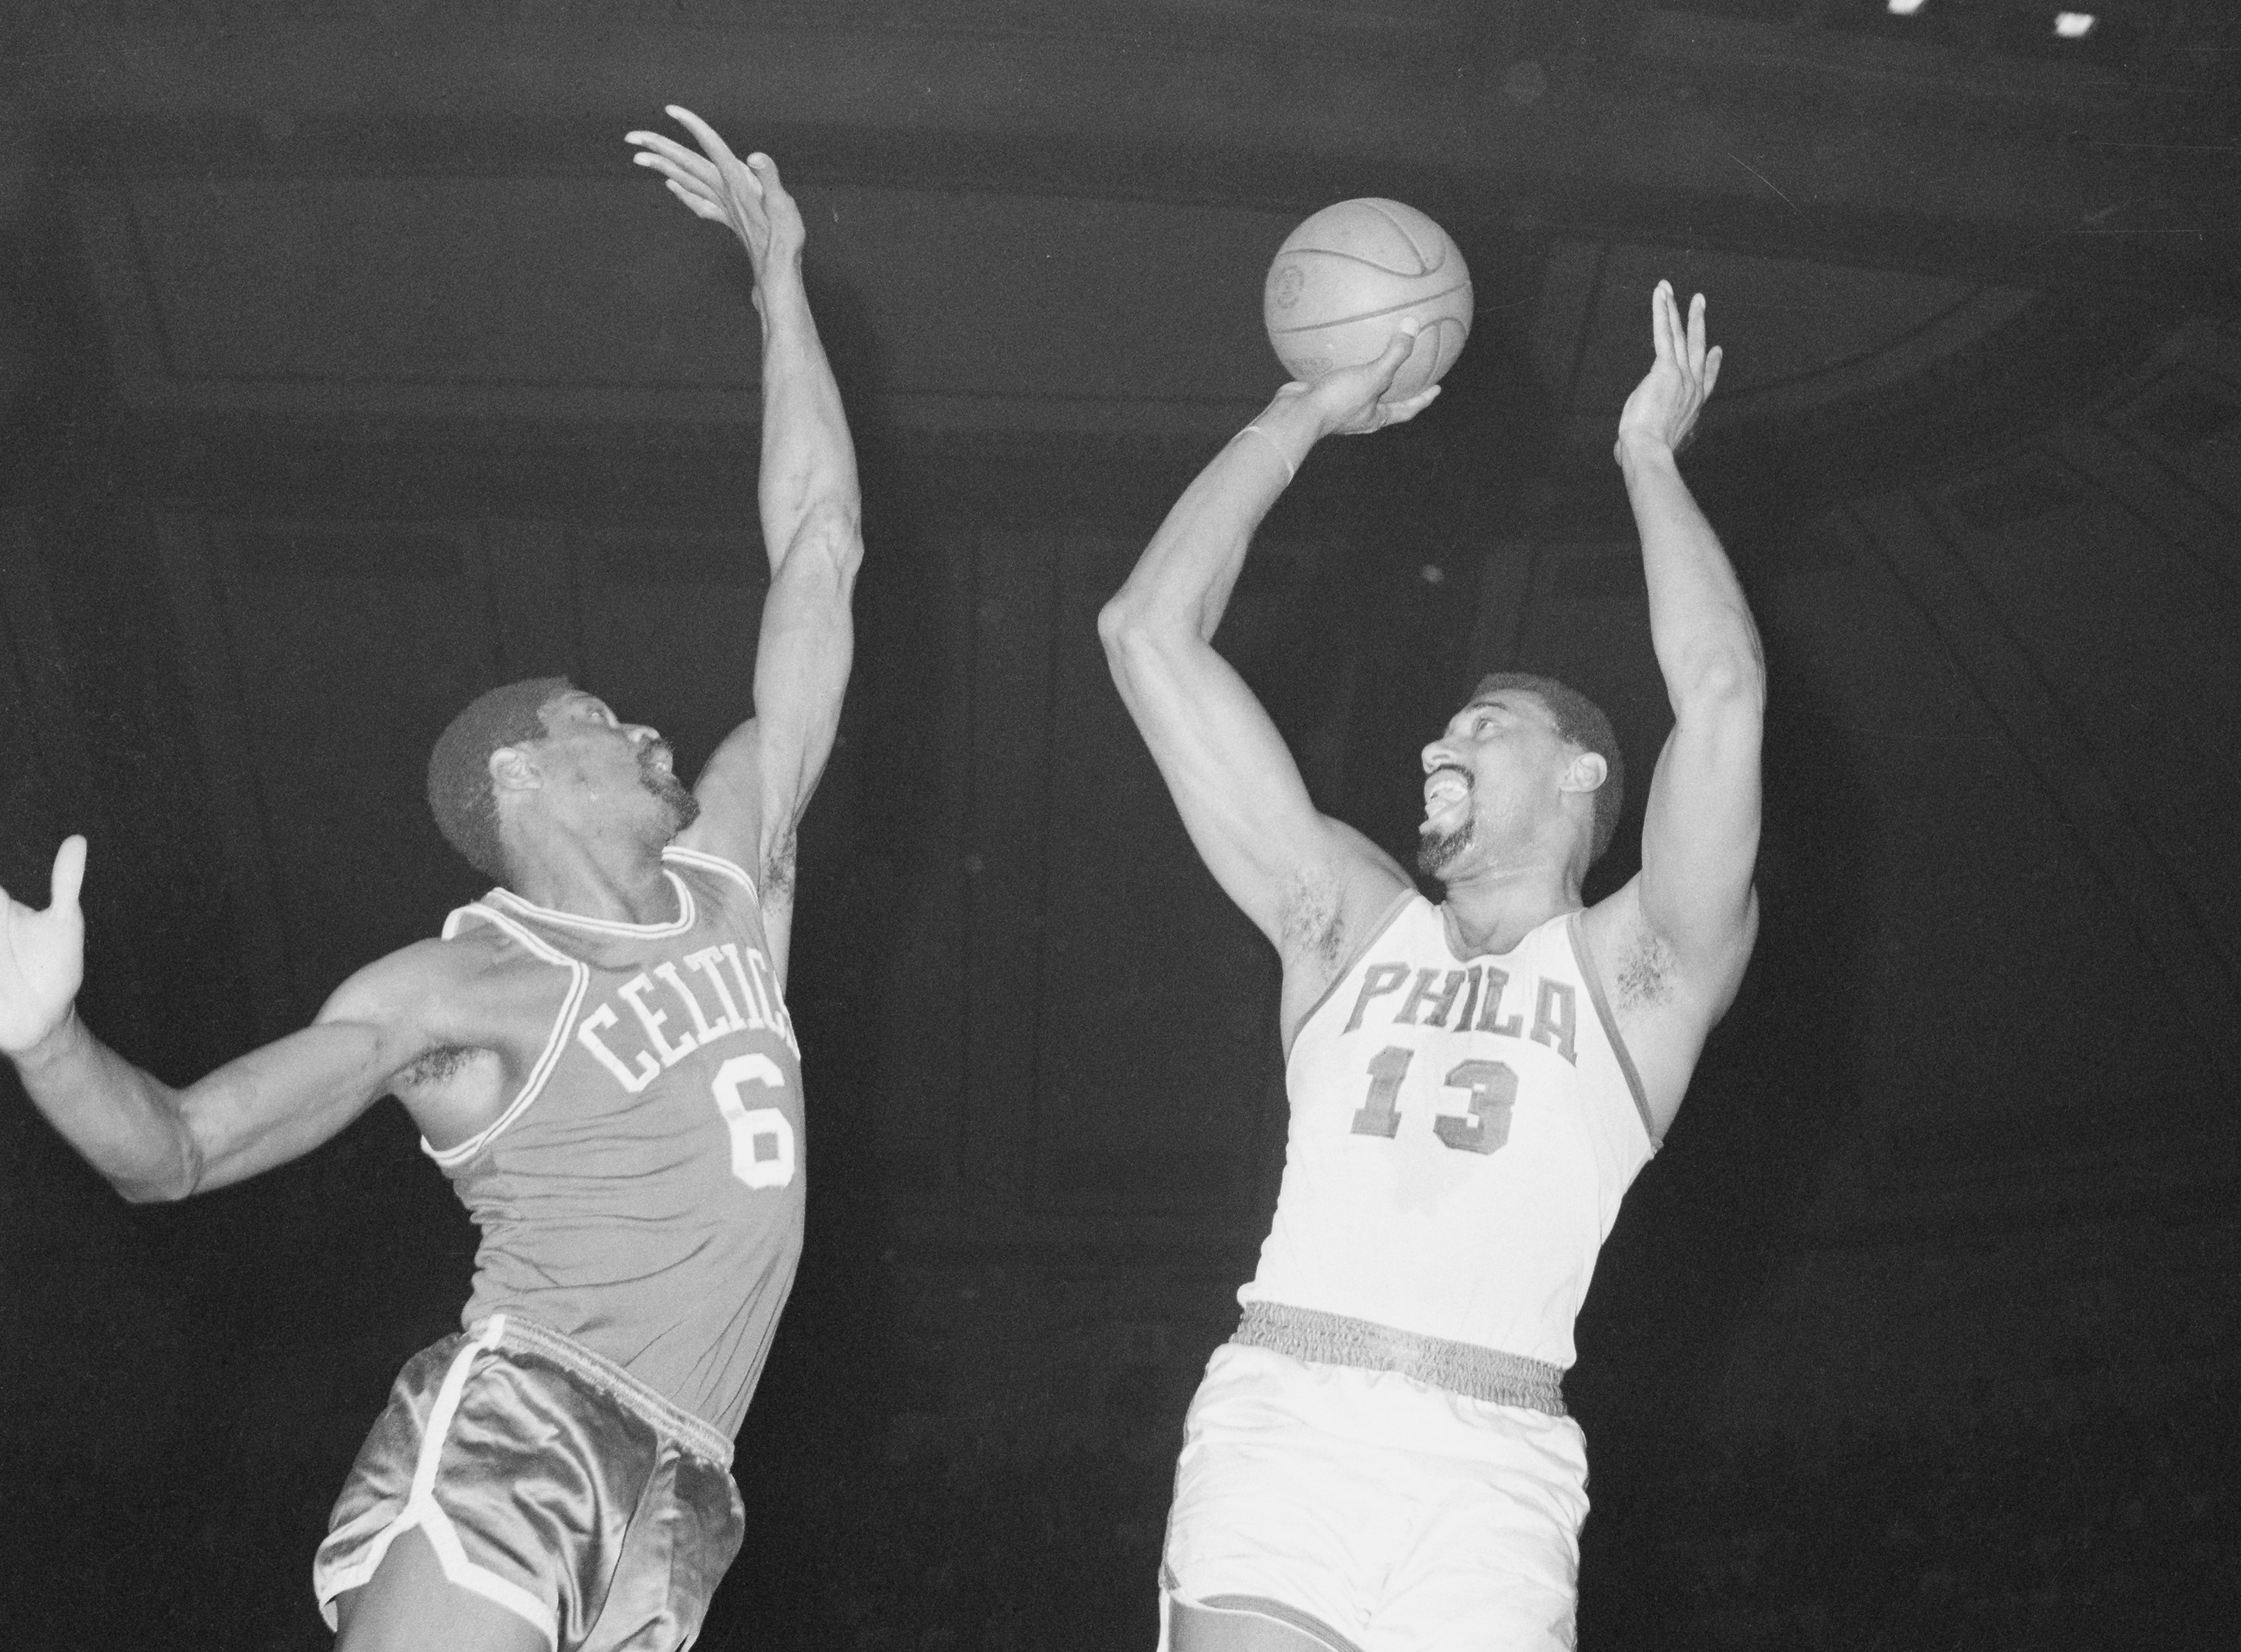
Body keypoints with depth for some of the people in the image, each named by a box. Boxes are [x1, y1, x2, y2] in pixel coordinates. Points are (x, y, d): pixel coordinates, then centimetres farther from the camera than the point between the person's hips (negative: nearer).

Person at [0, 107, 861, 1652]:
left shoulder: (728, 871, 15)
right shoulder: (457, 991, 5)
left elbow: (820, 549, 18)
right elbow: (171, 1150, 5)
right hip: (509, 1431, -4)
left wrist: (779, 275, 21)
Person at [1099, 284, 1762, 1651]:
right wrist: (1306, 413, 20)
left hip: (1491, 1467, -1)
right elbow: (1150, 635, 16)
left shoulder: (1635, 975, 13)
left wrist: (1651, 456, 8)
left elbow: (1724, 698, -4)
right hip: (1277, 1421, 1)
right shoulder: (1351, 921, 19)